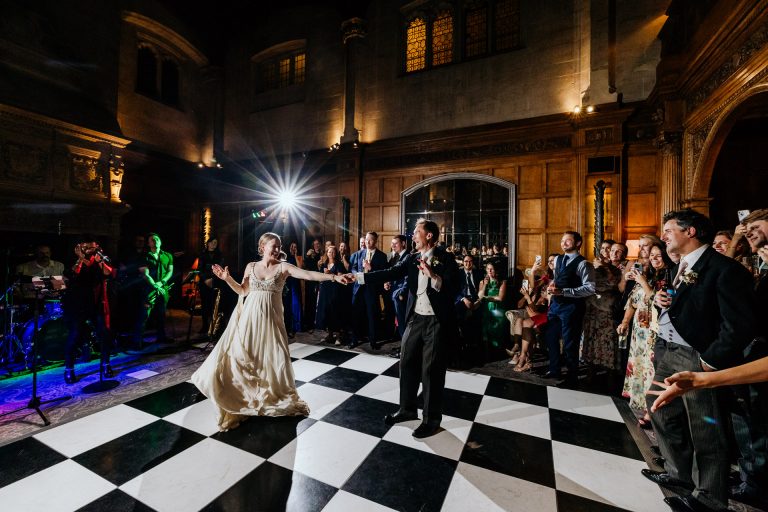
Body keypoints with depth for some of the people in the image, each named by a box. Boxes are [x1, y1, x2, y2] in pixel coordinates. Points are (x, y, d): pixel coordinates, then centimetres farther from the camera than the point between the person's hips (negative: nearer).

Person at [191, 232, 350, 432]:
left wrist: (334, 277, -29)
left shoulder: (283, 267, -6)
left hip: (270, 318, -2)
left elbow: (309, 275, -18)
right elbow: (243, 291, 12)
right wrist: (227, 278, 0)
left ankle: (278, 398, 27)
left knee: (274, 357, 1)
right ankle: (240, 399, 27)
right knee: (241, 356, 4)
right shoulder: (251, 266, 4)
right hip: (250, 317, 2)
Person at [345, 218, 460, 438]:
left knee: (431, 370, 5)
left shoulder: (445, 257, -9)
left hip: (437, 321, -6)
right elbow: (390, 273, -2)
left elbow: (454, 288, -17)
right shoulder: (412, 257, 6)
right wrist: (360, 276, -9)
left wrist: (433, 276, -31)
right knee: (407, 364, 15)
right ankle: (407, 409, 36)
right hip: (415, 319, 6)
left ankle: (431, 419, 25)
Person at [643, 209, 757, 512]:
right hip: (667, 353, 9)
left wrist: (710, 361, -17)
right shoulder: (678, 268, 13)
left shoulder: (724, 269, -13)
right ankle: (679, 473, 39)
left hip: (698, 359, -8)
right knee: (662, 414, 19)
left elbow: (740, 325, -18)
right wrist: (661, 300, 0)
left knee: (705, 433, 6)